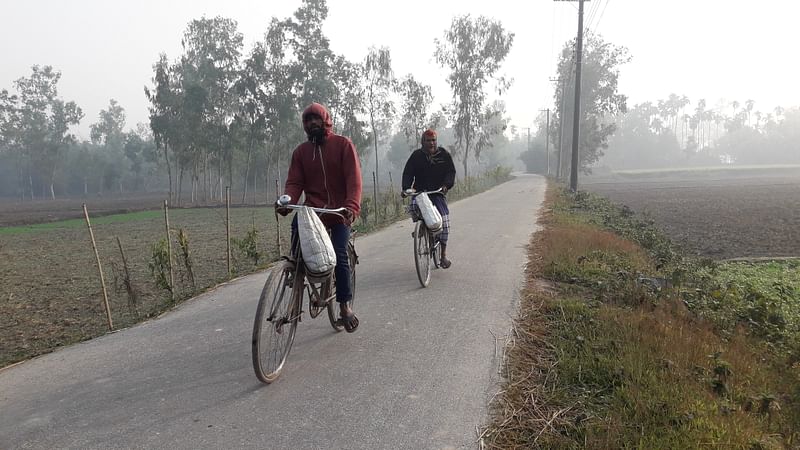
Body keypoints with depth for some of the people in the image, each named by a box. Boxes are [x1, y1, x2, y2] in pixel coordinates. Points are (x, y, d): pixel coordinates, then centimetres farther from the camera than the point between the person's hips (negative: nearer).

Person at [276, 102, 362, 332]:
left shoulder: (343, 144, -1)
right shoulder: (301, 151, 10)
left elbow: (354, 178, -11)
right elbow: (294, 182, 2)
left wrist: (352, 206, -28)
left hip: (339, 211, -2)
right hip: (312, 208, 3)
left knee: (339, 255, -16)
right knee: (297, 226, -27)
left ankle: (345, 305, 2)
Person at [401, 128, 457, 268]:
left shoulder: (444, 154, 7)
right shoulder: (416, 155, 6)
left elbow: (451, 171, 3)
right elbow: (408, 173, 2)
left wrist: (446, 185, -16)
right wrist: (406, 188, -15)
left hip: (438, 193, -1)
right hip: (420, 193, 1)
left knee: (444, 222, -12)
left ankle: (443, 254, -4)